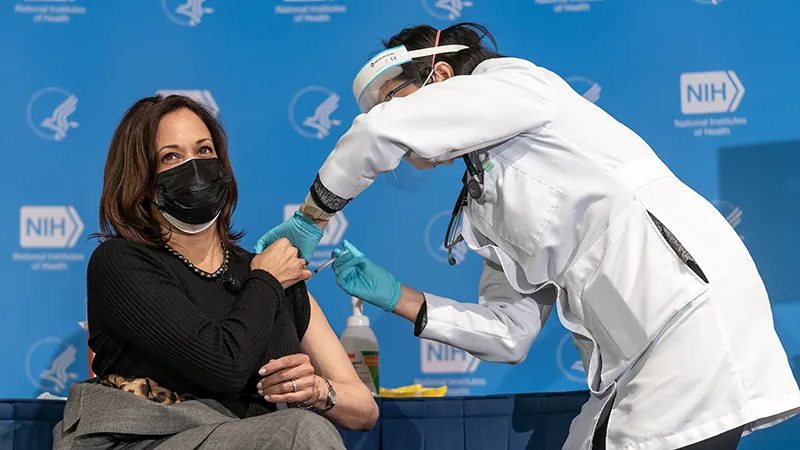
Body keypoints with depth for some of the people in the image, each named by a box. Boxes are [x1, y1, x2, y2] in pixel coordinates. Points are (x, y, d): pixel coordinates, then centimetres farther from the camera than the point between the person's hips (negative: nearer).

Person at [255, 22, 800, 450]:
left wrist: (312, 216, 1)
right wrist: (396, 297, 9)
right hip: (636, 360, 9)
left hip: (693, 311, -9)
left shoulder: (515, 82, 1)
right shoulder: (484, 208, 22)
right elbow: (510, 332, 15)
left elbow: (382, 130, -13)